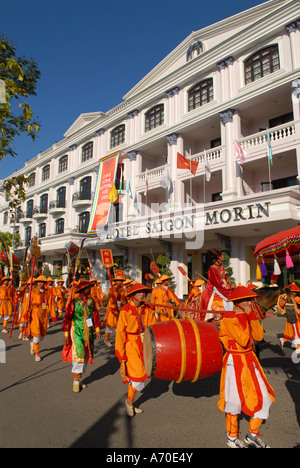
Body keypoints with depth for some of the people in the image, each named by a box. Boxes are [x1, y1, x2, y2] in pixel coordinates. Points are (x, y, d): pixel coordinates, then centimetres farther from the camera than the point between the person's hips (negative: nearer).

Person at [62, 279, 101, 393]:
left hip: (88, 332, 5)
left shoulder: (91, 301, 1)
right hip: (77, 332, -5)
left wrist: (97, 329, 1)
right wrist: (66, 333, -5)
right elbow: (67, 317, -5)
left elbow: (95, 315, 6)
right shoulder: (74, 301, -10)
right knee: (78, 355, -8)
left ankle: (79, 379, 28)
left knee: (86, 356, 11)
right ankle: (76, 382, 9)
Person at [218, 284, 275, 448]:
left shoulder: (246, 316, 5)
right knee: (234, 401, 6)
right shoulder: (228, 319, -18)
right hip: (235, 362, -7)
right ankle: (232, 438, 30)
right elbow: (243, 341, -27)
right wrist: (244, 317, -24)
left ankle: (252, 435, 29)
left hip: (250, 360, 7)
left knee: (263, 398, 9)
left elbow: (259, 336, -4)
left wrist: (252, 316, -11)